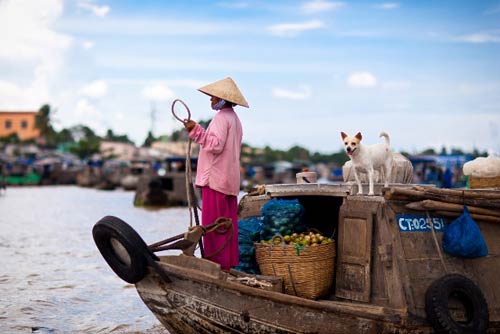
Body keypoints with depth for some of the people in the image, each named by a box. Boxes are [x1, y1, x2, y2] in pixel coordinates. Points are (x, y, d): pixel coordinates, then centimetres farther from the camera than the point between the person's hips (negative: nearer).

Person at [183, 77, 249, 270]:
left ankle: (217, 262, -5)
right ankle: (229, 262, 15)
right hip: (230, 180, 10)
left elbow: (216, 145, -23)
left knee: (213, 223, -6)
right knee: (228, 222, 11)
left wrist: (196, 130, -22)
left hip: (215, 179, -10)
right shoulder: (235, 119, 19)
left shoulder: (221, 118, -12)